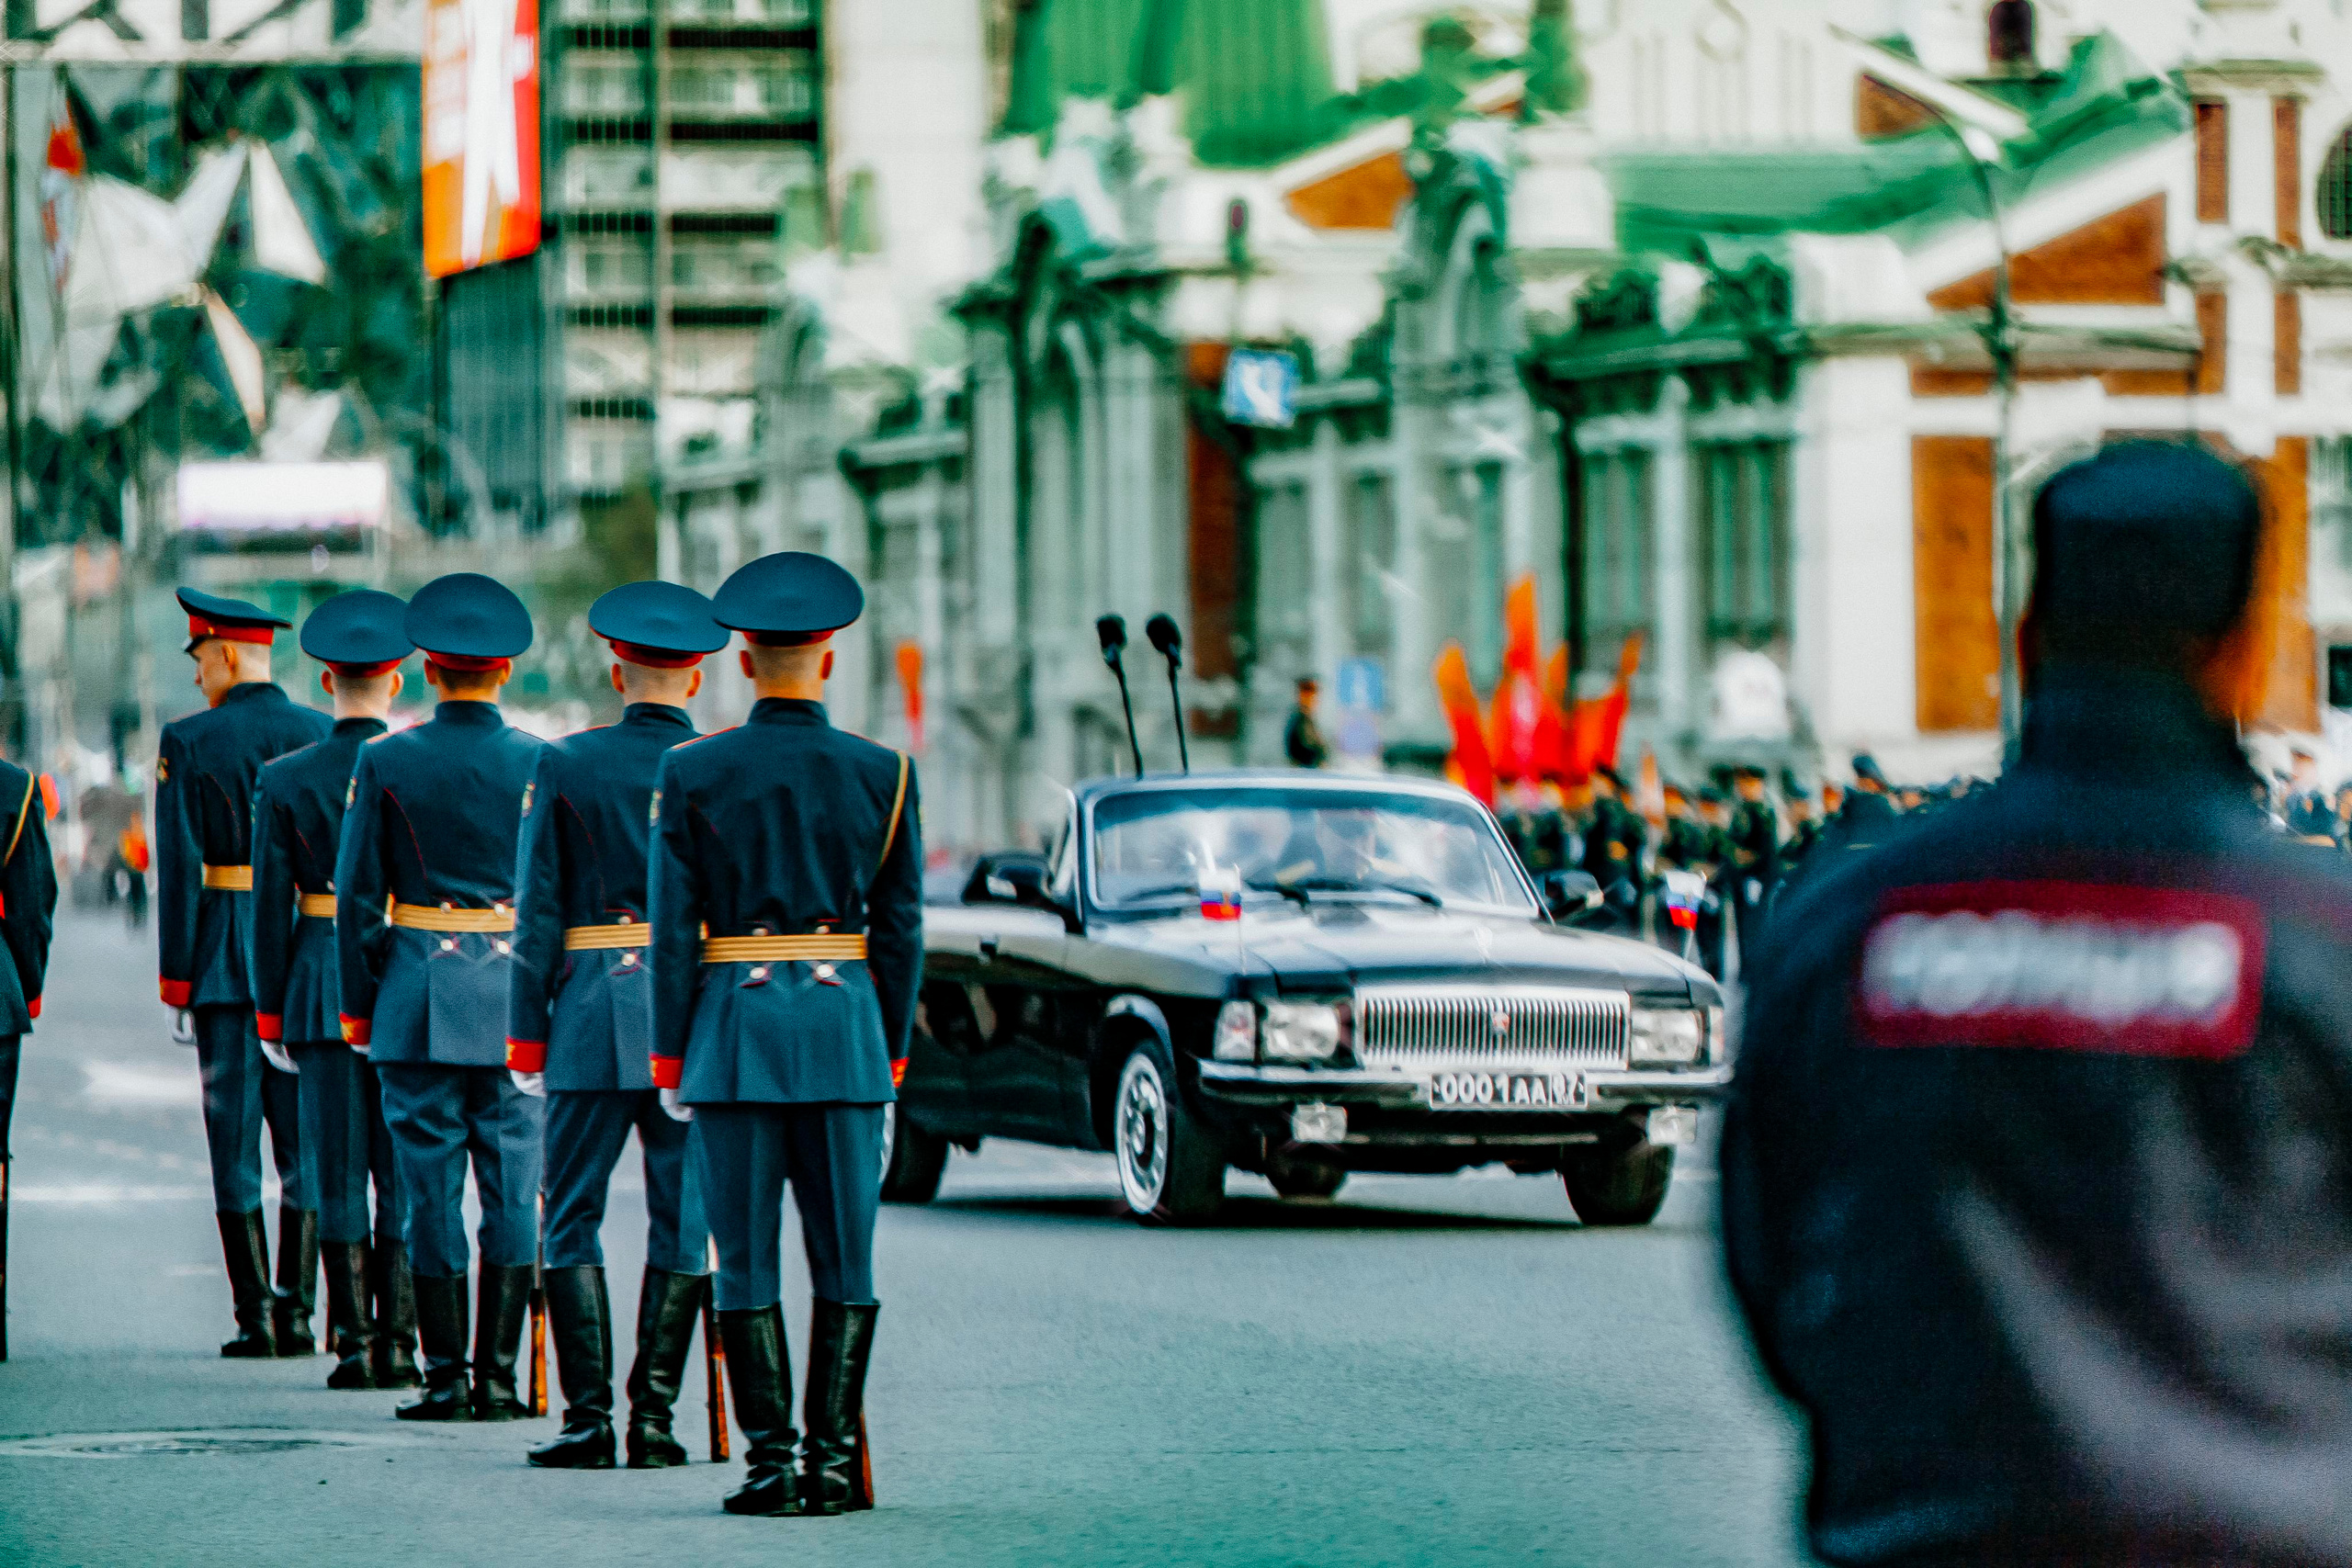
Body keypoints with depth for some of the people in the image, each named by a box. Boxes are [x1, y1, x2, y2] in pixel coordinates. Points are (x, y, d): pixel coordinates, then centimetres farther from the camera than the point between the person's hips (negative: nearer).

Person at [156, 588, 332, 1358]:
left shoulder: (189, 741, -6)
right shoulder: (324, 735, 3)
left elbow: (179, 862, -8)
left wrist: (175, 972, -3)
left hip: (225, 950, -3)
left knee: (235, 1140, 2)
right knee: (306, 1136, 8)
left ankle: (255, 1314, -1)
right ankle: (297, 1308, 4)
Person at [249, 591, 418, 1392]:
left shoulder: (284, 780, -3)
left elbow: (269, 906, -2)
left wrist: (269, 1014, 5)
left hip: (321, 988, 0)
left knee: (338, 1174, 4)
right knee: (405, 1169, 6)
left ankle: (354, 1345, 2)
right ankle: (399, 1342, 4)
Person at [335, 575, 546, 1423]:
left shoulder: (385, 761, -3)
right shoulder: (540, 762, -1)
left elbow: (356, 895, -2)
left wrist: (357, 1005, 6)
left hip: (417, 998, -1)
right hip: (518, 999, 1)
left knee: (430, 1186, 3)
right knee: (514, 1187, 5)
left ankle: (445, 1378, 3)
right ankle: (497, 1376, 4)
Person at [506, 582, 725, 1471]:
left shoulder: (565, 766, -1)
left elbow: (538, 912, -1)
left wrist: (526, 1035, 2)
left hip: (590, 1016, -1)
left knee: (572, 1222, 6)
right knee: (682, 1222, 5)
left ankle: (588, 1420, -1)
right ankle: (653, 1419, 2)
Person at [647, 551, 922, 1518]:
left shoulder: (691, 772, -3)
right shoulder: (883, 775, 0)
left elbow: (674, 928, -2)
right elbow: (901, 930, 3)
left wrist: (669, 1060, 4)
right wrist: (891, 1055, 12)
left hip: (735, 1024, -1)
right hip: (846, 1031, 1)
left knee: (747, 1262, 3)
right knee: (844, 1260, 6)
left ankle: (772, 1464, -1)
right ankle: (834, 1462, 3)